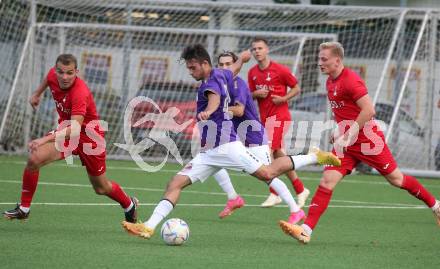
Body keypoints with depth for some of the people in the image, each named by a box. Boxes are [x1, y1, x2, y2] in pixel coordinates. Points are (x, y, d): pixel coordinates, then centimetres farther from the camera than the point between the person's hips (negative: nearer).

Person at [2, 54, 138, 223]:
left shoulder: (80, 93, -36)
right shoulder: (53, 75, -15)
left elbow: (74, 129, -46)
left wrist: (45, 139, -56)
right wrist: (37, 93, 26)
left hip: (89, 136, -5)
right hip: (65, 131, 5)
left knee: (101, 188, 12)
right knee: (34, 159, -20)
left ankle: (129, 205, 44)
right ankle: (23, 209, -7)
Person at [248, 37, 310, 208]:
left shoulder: (280, 70, -8)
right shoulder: (252, 73, 9)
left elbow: (296, 88, 0)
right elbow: (250, 95, 16)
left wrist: (283, 98, -15)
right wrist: (256, 94, -7)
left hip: (279, 116, -7)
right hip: (264, 117, 7)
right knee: (278, 155, 9)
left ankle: (274, 194, -12)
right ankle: (300, 190, 21)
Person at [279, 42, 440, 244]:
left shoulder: (350, 80, -18)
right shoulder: (330, 82, 10)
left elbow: (369, 110, -24)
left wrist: (349, 135, -23)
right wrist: (340, 134, 11)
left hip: (368, 141, -7)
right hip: (347, 143, 8)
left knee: (396, 179, 5)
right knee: (327, 181, -8)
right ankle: (306, 230, -17)